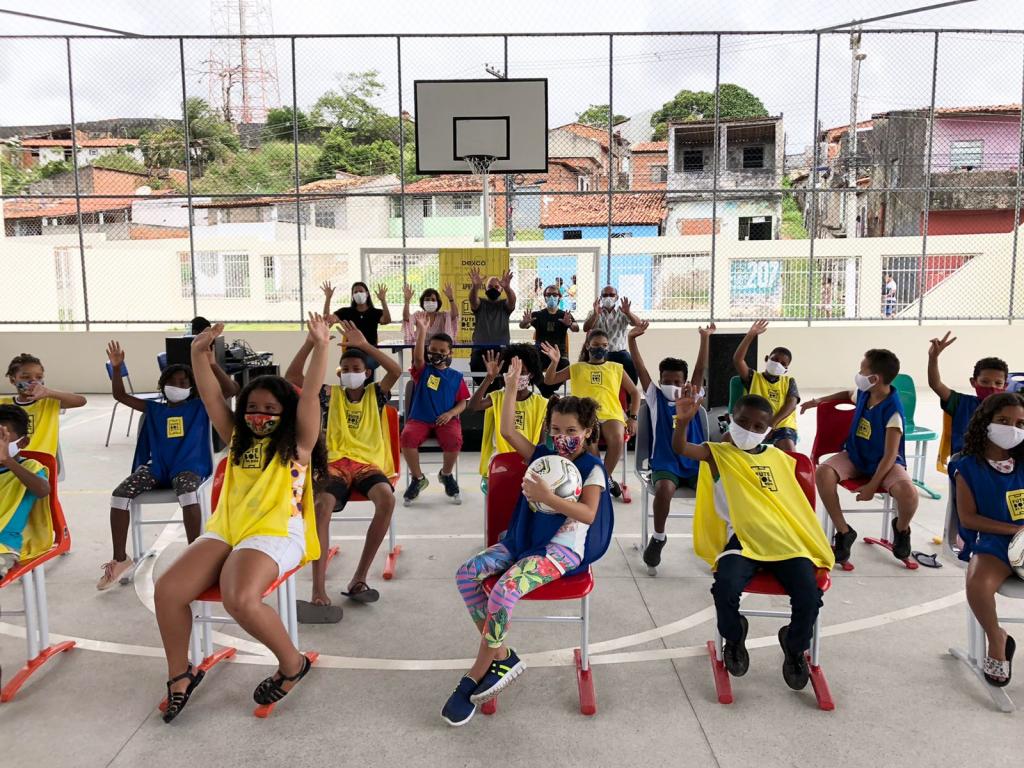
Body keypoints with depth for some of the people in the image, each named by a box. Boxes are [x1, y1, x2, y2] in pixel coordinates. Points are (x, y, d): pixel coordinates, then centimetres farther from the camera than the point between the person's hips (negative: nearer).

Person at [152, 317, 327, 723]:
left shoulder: (297, 443, 4)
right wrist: (199, 353, 2)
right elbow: (211, 397, 12)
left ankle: (293, 663, -7)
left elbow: (310, 394, -7)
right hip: (225, 529, 6)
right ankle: (180, 673, 9)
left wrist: (320, 347, -15)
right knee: (166, 590, -15)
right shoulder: (238, 439, 19)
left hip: (276, 533, -6)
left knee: (240, 600, -32)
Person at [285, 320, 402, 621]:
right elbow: (292, 376, 7)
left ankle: (359, 578, -24)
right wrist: (312, 341, -2)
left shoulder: (375, 393, 14)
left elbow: (396, 371, -5)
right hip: (336, 461, 0)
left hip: (369, 463, 0)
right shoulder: (331, 394, 16)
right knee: (321, 505, -34)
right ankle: (319, 590, -39)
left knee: (387, 498, -35)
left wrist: (365, 345, -8)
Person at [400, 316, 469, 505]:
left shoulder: (456, 377, 11)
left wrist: (451, 413, -12)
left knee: (454, 440, -33)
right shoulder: (422, 371, 7)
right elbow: (418, 356, -15)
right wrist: (422, 330, -24)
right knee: (407, 437, -32)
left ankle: (446, 474, 2)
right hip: (420, 418, 0)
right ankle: (418, 478, -6)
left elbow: (463, 403, 10)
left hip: (446, 419, 0)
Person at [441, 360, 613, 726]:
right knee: (467, 574, -16)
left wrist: (548, 497, -29)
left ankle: (476, 675, -12)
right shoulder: (542, 455, 12)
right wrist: (511, 388, 1)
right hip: (522, 539, 7)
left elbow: (588, 514, -18)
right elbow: (508, 431, 7)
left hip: (562, 549, -7)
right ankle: (501, 656, -7)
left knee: (504, 592, -31)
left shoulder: (592, 469, -4)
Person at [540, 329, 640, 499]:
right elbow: (549, 380, 11)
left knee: (617, 439, -34)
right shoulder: (576, 368, 18)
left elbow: (634, 392, 20)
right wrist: (554, 362, -7)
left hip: (611, 415, 1)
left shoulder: (616, 368, 19)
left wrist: (632, 418, 8)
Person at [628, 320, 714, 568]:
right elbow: (641, 369, 2)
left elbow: (701, 369, 7)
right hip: (665, 463, -2)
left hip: (696, 463, 2)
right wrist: (632, 339, -9)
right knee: (664, 489, -34)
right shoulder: (655, 397, 12)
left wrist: (705, 338, -3)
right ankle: (658, 537, -10)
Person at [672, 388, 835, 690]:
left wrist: (817, 545, 17)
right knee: (726, 589, -30)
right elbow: (680, 448, -10)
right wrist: (683, 421, -28)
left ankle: (795, 646, 16)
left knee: (809, 596, -20)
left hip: (787, 541, 3)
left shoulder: (779, 458, 18)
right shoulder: (719, 453, 7)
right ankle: (734, 638, 7)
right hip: (742, 540, -2)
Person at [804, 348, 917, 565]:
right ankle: (843, 532, -9)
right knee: (823, 473, -26)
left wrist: (872, 486, -23)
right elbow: (847, 394, 25)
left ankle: (901, 529, 5)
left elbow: (890, 455, -21)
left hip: (884, 463, -5)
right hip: (855, 456, 5)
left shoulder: (892, 409, -22)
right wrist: (818, 401, 23)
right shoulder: (864, 394, -5)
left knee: (908, 492, -34)